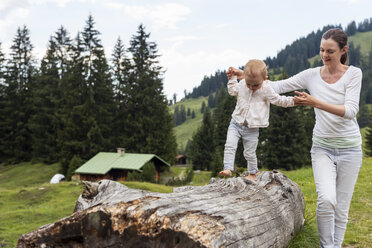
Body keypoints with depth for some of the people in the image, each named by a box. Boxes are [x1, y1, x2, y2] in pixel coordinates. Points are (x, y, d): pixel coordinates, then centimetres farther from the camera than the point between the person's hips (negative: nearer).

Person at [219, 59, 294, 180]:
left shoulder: (266, 89, -9)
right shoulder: (242, 84, 1)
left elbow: (278, 100, 2)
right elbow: (232, 91, 22)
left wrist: (293, 101, -6)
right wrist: (232, 77, 17)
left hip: (252, 128, -3)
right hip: (236, 123, 3)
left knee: (249, 153, 6)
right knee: (229, 146, -12)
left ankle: (252, 174, 26)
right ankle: (228, 169, -7)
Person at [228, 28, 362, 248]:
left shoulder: (354, 73, -6)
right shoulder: (312, 75, 1)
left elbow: (350, 111, -17)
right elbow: (277, 87, 1)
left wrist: (315, 103, -29)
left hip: (349, 149, -1)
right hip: (322, 147, 1)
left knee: (341, 209, 5)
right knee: (326, 199, -20)